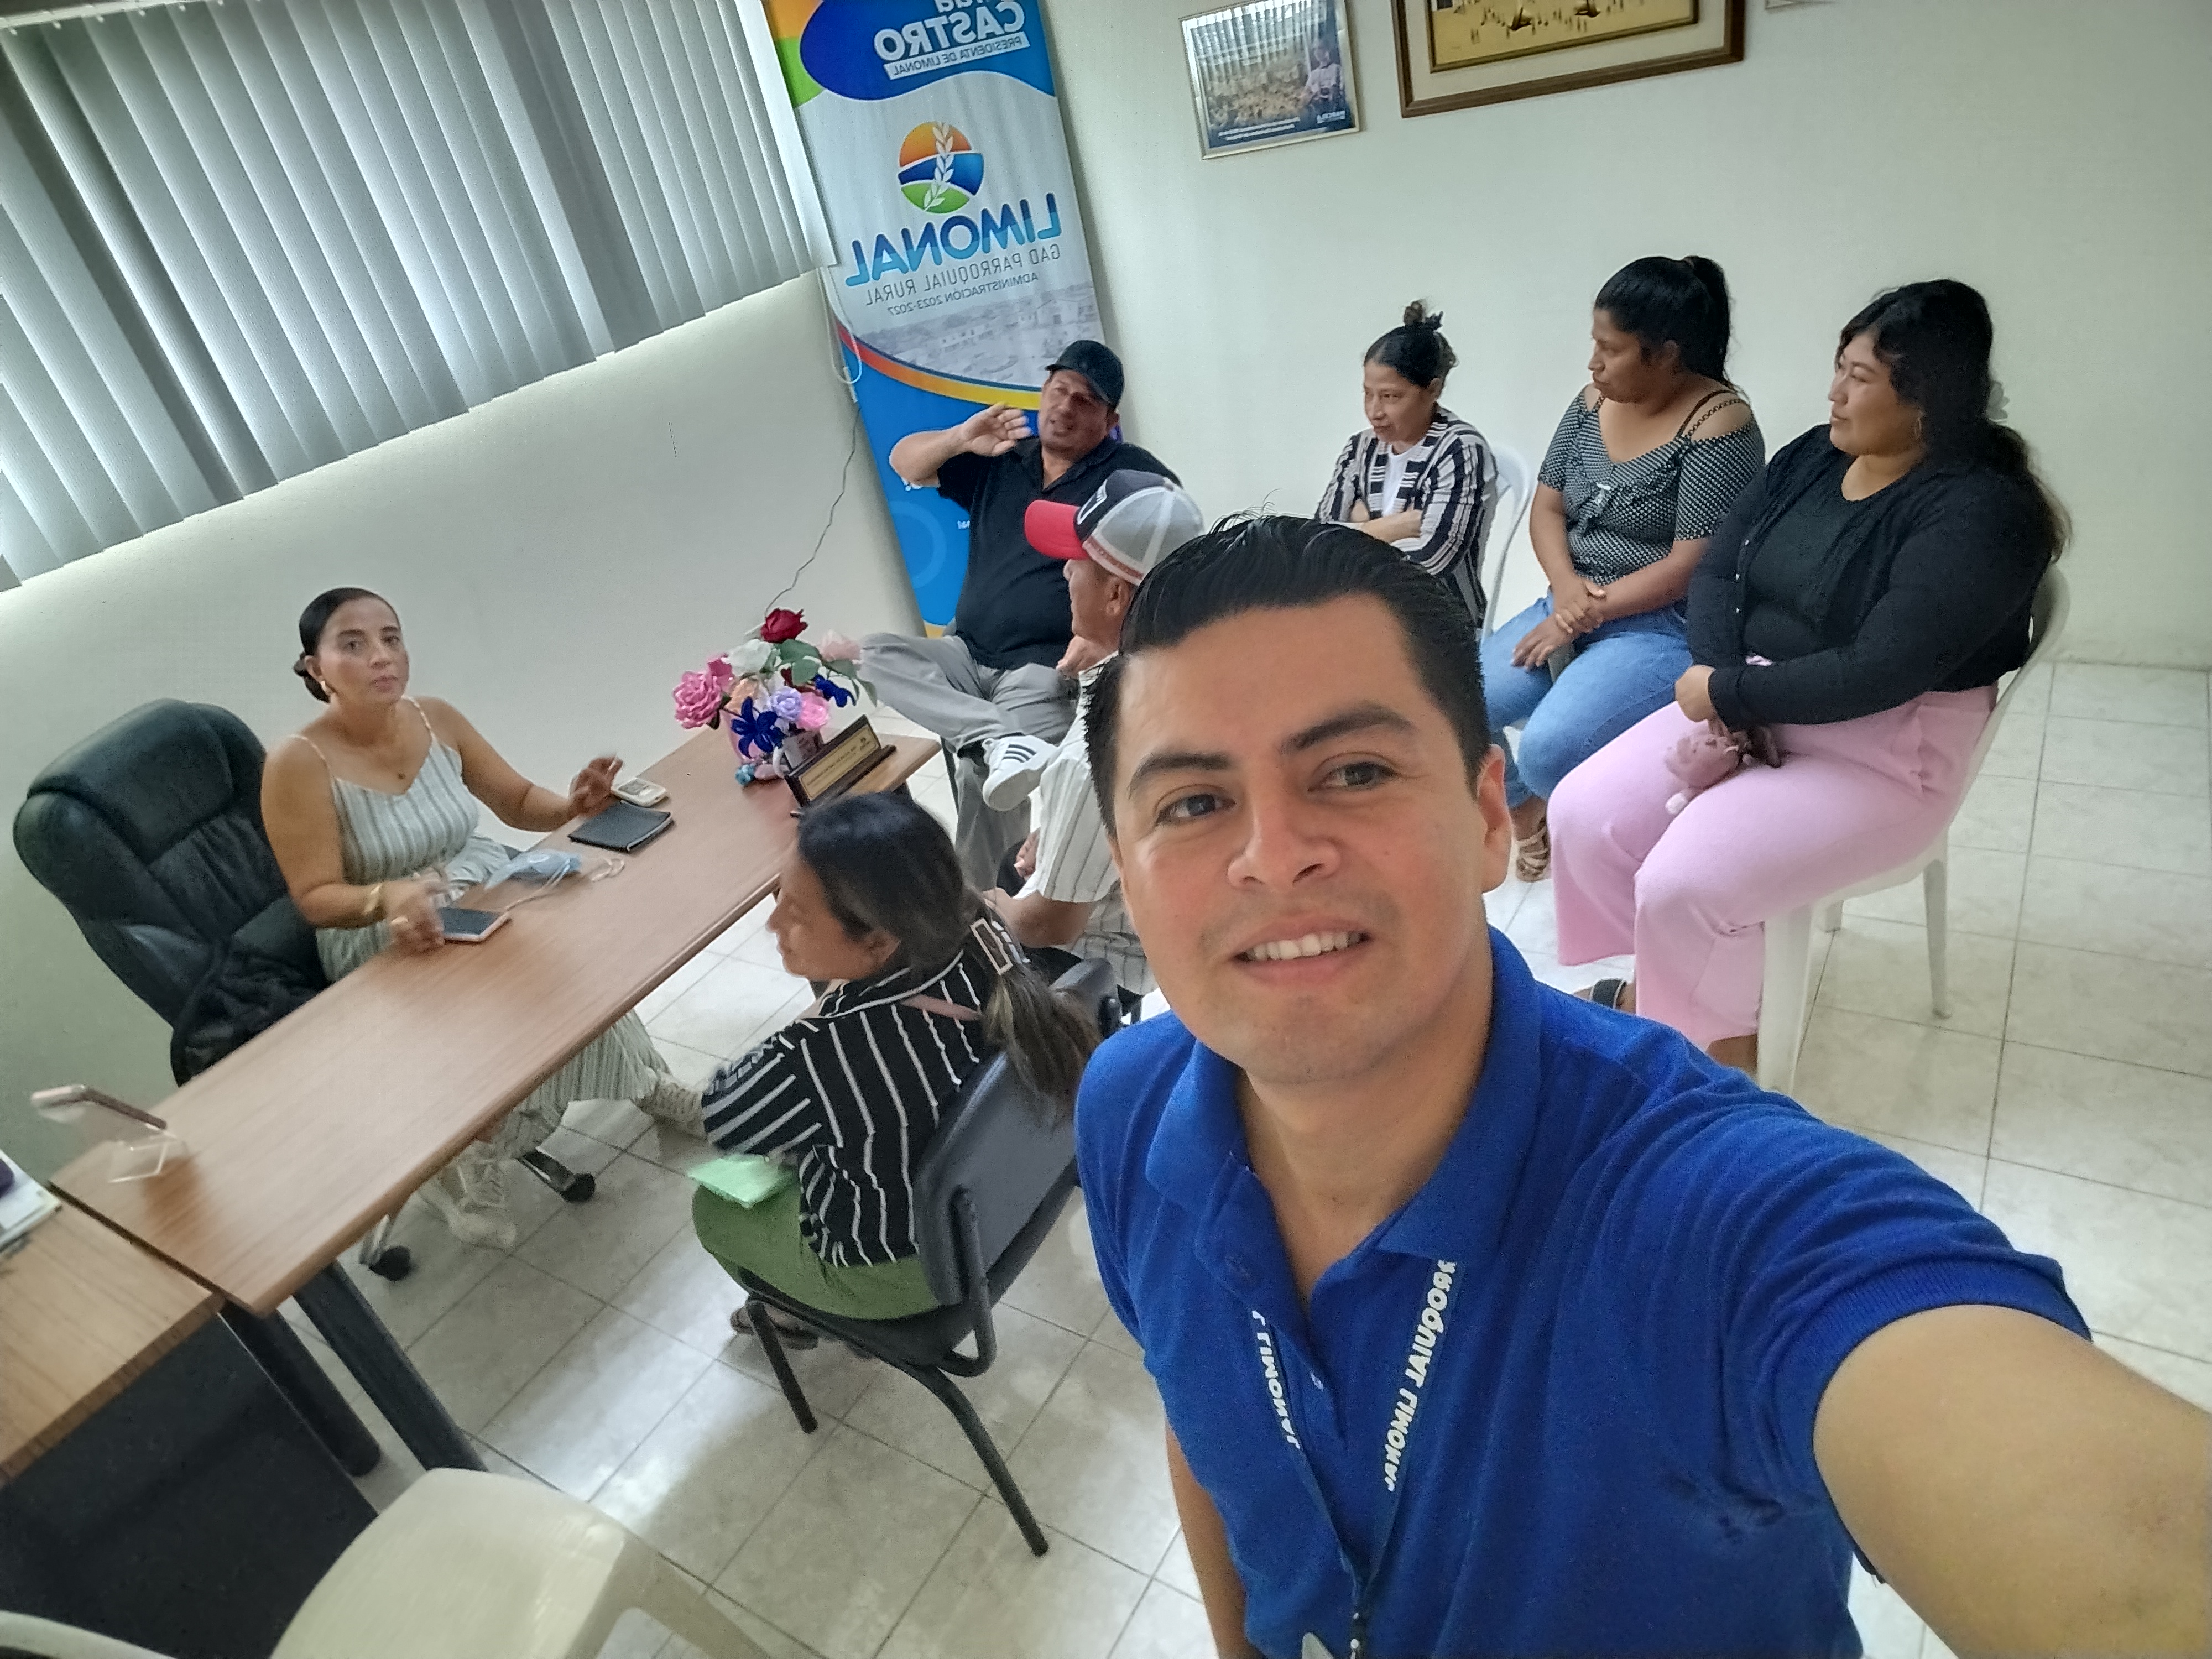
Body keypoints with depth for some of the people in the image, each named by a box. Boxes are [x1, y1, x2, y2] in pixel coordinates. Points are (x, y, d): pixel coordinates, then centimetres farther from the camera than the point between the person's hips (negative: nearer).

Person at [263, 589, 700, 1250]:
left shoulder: (438, 718, -3)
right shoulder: (298, 765, -17)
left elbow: (519, 802, 6)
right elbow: (316, 898, -17)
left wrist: (572, 805, -16)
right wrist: (388, 897, -38)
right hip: (388, 952, -4)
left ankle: (640, 1080, 3)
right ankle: (461, 1155, -3)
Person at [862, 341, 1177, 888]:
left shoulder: (1132, 473, 1)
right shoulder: (999, 461, 17)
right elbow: (906, 463, 16)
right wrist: (961, 437, -6)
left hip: (1047, 666, -6)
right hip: (966, 655, 7)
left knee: (981, 774, -29)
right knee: (874, 654, -19)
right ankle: (1005, 739, -35)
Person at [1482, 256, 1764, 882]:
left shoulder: (1719, 424, -14)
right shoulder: (1594, 402, 7)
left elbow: (1691, 565, -18)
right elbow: (1547, 507, 8)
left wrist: (1587, 612, -17)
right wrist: (1566, 586, -12)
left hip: (1666, 626, -7)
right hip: (1572, 607, 7)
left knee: (1549, 750, -29)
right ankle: (1523, 817, 16)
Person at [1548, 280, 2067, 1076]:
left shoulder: (1982, 511, -18)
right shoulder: (1812, 457, 5)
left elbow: (1879, 673, -27)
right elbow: (1716, 574, 1)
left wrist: (1726, 692, -18)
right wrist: (1721, 698, -15)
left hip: (1880, 753, -7)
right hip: (1753, 708, 7)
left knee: (1683, 884, -25)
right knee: (1583, 815, -8)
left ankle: (1726, 1045, 6)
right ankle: (1662, 983, 15)